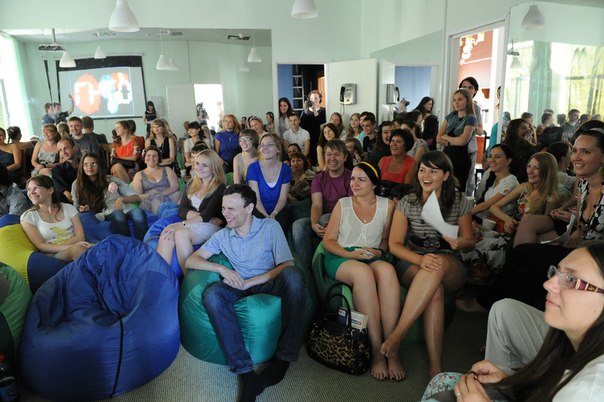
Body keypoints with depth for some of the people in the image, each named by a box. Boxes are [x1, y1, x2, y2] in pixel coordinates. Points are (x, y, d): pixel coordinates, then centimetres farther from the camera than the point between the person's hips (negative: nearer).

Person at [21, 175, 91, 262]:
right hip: (53, 256, -2)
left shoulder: (68, 208, 15)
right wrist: (69, 247, -17)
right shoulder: (27, 216, 10)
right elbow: (40, 246, -1)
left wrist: (54, 246, -10)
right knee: (78, 248, -37)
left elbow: (80, 236, 5)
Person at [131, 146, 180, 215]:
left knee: (178, 194, -34)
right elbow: (137, 196, 8)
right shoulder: (139, 175, 20)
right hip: (150, 201, 0)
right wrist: (148, 195, -15)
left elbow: (175, 186, 5)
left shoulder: (167, 170, 22)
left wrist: (161, 194, -14)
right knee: (155, 200, -37)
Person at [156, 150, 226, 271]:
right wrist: (200, 216, -13)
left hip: (211, 227, -5)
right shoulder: (191, 184, 16)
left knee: (181, 233, -34)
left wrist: (180, 225, -23)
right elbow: (182, 210, 6)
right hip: (190, 224, 5)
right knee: (166, 234, -28)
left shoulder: (220, 188, -2)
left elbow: (207, 215, -13)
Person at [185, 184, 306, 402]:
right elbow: (191, 261, 4)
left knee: (292, 275, -37)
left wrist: (248, 282, -21)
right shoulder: (222, 235, 8)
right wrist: (222, 269, -14)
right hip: (241, 288, 3)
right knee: (212, 294, -30)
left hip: (270, 284, -2)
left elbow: (287, 265, -13)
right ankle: (246, 372, -30)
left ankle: (284, 358, -26)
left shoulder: (270, 227, -3)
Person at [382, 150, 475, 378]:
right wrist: (421, 259, -25)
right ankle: (435, 365, -32)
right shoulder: (407, 203, 0)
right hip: (412, 265, 0)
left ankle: (397, 334, -37)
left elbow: (469, 243, 10)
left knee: (438, 266, -38)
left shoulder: (460, 203, 3)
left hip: (451, 270, 1)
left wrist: (460, 243, -17)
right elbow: (394, 244, -4)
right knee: (435, 289, -37)